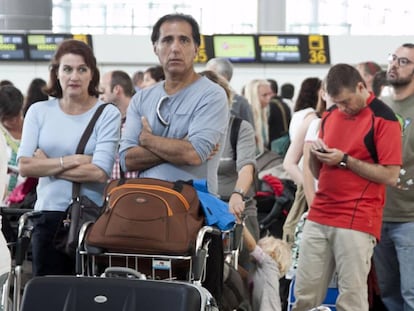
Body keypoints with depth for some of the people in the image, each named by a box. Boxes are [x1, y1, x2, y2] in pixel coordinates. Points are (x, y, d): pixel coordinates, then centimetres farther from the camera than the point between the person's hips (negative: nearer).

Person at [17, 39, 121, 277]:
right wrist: (71, 161, -9)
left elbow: (99, 173, -11)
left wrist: (48, 165, -5)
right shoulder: (39, 111, 7)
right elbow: (25, 165, -2)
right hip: (49, 215, 2)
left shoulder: (108, 114, -1)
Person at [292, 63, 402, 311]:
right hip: (318, 217, 6)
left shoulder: (383, 119, -6)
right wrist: (315, 155, -1)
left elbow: (390, 176, -11)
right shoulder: (330, 116, 15)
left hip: (357, 221, -6)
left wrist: (345, 160, -15)